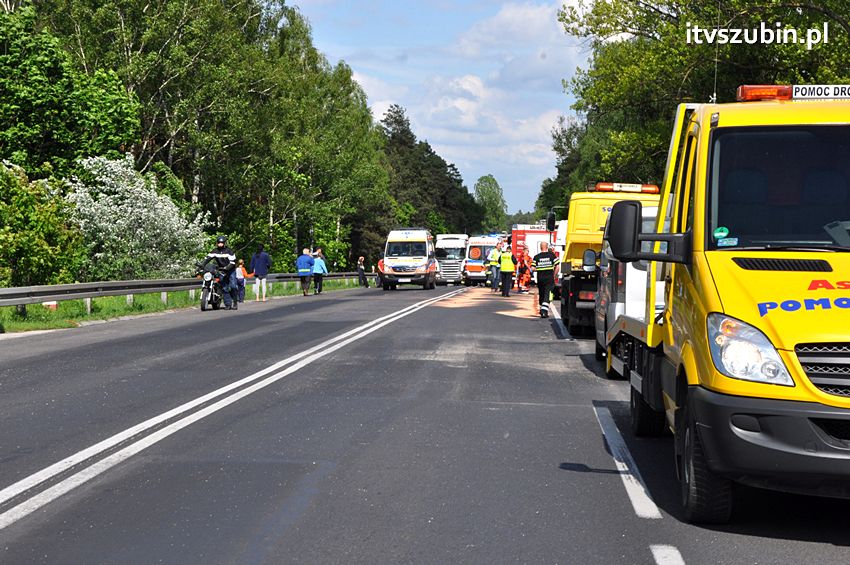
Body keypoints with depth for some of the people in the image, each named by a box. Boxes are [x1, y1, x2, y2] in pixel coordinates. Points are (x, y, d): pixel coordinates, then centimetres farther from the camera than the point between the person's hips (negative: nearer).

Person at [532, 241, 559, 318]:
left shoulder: (536, 257, 0)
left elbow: (533, 268, -6)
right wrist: (554, 275, 7)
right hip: (549, 278, -2)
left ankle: (542, 309, 30)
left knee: (541, 295, 17)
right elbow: (557, 266, -6)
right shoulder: (552, 255, -3)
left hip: (540, 278, 2)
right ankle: (544, 310, -18)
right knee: (547, 294, -4)